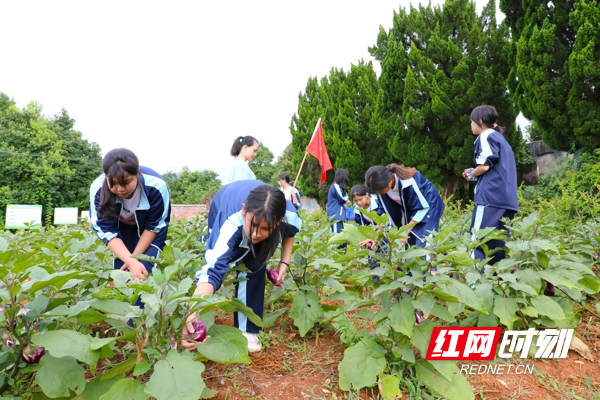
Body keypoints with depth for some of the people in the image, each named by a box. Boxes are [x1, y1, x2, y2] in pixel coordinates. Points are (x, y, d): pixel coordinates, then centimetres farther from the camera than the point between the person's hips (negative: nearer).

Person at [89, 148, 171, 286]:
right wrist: (131, 261, -41)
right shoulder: (98, 188, -34)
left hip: (152, 228, -2)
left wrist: (134, 258, -20)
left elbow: (154, 226, -22)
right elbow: (107, 231, -28)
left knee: (144, 270, -17)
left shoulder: (155, 186, -38)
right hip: (122, 227, 2)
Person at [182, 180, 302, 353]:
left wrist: (284, 262, -21)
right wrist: (192, 315, -69)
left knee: (253, 268, -13)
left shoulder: (290, 217, -38)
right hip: (223, 207, -1)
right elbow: (213, 270, -55)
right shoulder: (232, 223, -47)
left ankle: (247, 329, 0)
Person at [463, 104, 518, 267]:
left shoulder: (487, 137, 0)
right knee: (499, 245, 8)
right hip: (506, 199, 9)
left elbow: (484, 166, -12)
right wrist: (475, 175, 18)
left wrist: (471, 174, 6)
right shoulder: (501, 139, 26)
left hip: (491, 197, -9)